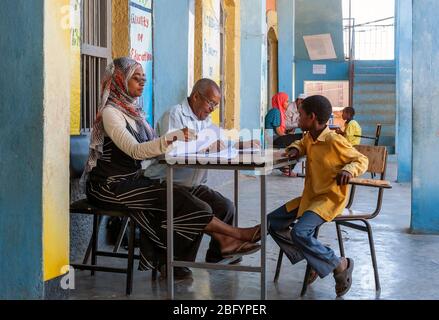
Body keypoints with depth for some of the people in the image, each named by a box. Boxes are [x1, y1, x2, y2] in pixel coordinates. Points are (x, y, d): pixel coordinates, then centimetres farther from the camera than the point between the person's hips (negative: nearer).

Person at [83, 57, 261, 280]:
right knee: (175, 199, -20)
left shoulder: (132, 110, 14)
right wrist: (172, 139, -36)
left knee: (177, 197, -15)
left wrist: (181, 141, -7)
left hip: (130, 180, 8)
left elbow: (150, 147, 8)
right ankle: (237, 234, -19)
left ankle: (223, 241, -23)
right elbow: (135, 151, -26)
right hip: (110, 186, -8)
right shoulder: (110, 112, -14)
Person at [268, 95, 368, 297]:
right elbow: (302, 144, 30)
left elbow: (362, 160, -12)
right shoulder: (309, 138, 5)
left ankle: (340, 265, -9)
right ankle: (313, 260, 8)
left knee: (300, 232, -29)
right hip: (310, 196, 9)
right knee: (273, 222, 4)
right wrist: (295, 149, 7)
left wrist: (348, 170, -33)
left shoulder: (334, 141, -19)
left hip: (330, 199, -9)